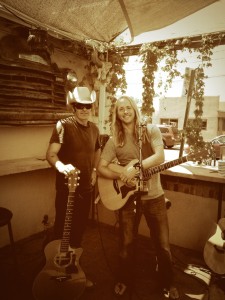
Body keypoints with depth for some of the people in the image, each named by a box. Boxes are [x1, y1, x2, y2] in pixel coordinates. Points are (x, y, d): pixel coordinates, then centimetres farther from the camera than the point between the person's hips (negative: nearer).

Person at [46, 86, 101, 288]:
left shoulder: (94, 128, 5)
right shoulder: (63, 126, -14)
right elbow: (51, 155, -21)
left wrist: (94, 170, 10)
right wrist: (61, 166, -41)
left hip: (86, 187, 6)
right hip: (67, 187, -6)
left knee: (79, 229, 19)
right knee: (62, 231, 7)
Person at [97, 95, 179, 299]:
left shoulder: (151, 131, -4)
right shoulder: (114, 141, -1)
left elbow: (160, 157, -17)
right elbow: (101, 168, -4)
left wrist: (135, 167, -28)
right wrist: (121, 176, -19)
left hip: (154, 196, 0)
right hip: (128, 197, 1)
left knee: (163, 244, 11)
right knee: (127, 243, 13)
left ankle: (168, 284, 36)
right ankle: (125, 281, 39)